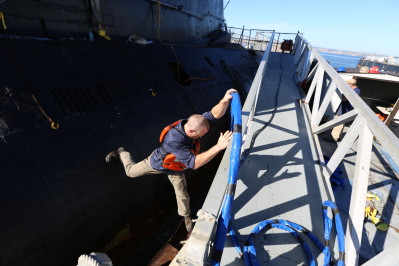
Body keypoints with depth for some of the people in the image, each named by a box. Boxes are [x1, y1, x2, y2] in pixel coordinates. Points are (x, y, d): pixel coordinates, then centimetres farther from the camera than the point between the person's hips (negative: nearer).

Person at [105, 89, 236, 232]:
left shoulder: (191, 123, -30)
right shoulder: (174, 140, -49)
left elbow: (214, 114, -32)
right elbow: (193, 163, -54)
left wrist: (225, 100, -52)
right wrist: (218, 147, -63)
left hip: (175, 168, 4)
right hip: (158, 162, -4)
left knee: (183, 195, 14)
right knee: (131, 171, 23)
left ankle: (186, 217, 45)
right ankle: (122, 154, 53)